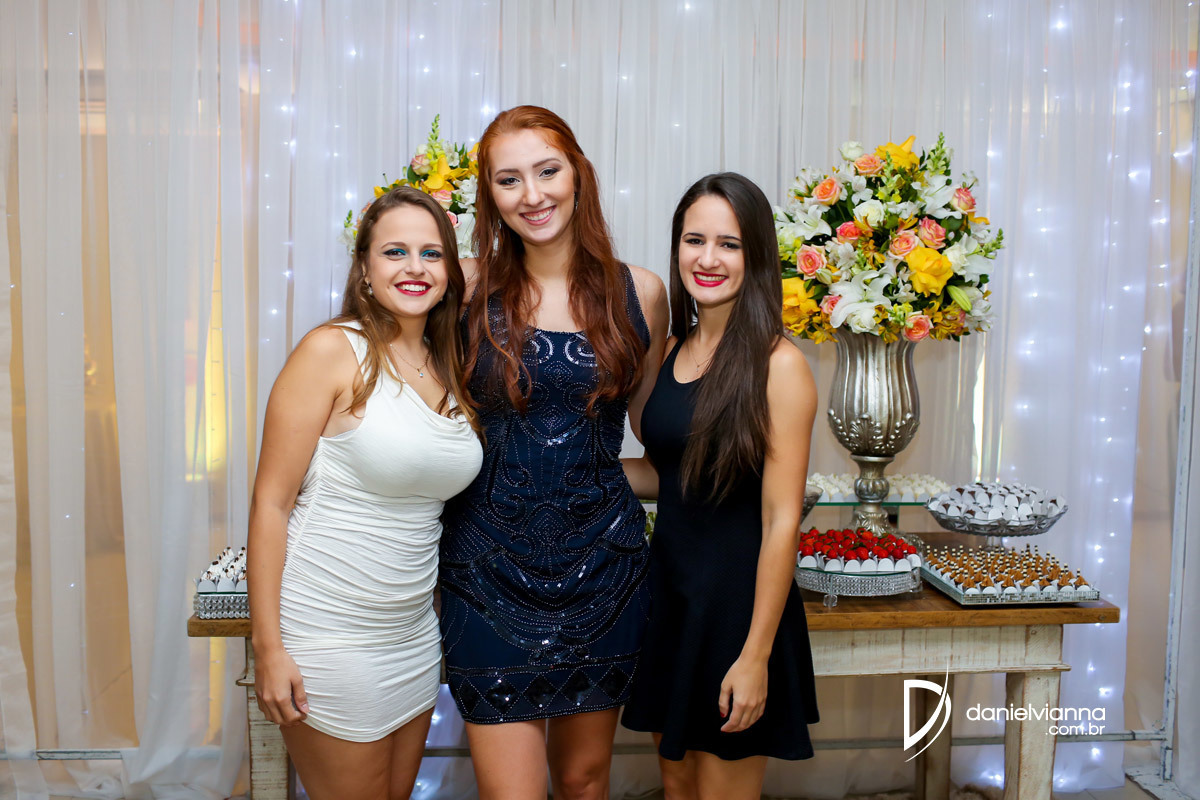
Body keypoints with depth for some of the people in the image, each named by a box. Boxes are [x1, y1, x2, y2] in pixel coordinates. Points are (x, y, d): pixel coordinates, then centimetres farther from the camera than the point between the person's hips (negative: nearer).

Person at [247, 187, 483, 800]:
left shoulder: (451, 368, 6)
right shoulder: (333, 351, -13)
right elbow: (271, 502, -13)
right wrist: (268, 647, -15)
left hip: (414, 633, 6)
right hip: (328, 639, -6)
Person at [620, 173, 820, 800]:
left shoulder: (777, 364, -16)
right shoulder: (672, 350, 5)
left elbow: (782, 520, -17)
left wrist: (756, 655, -17)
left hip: (737, 603, -6)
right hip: (669, 590, 6)